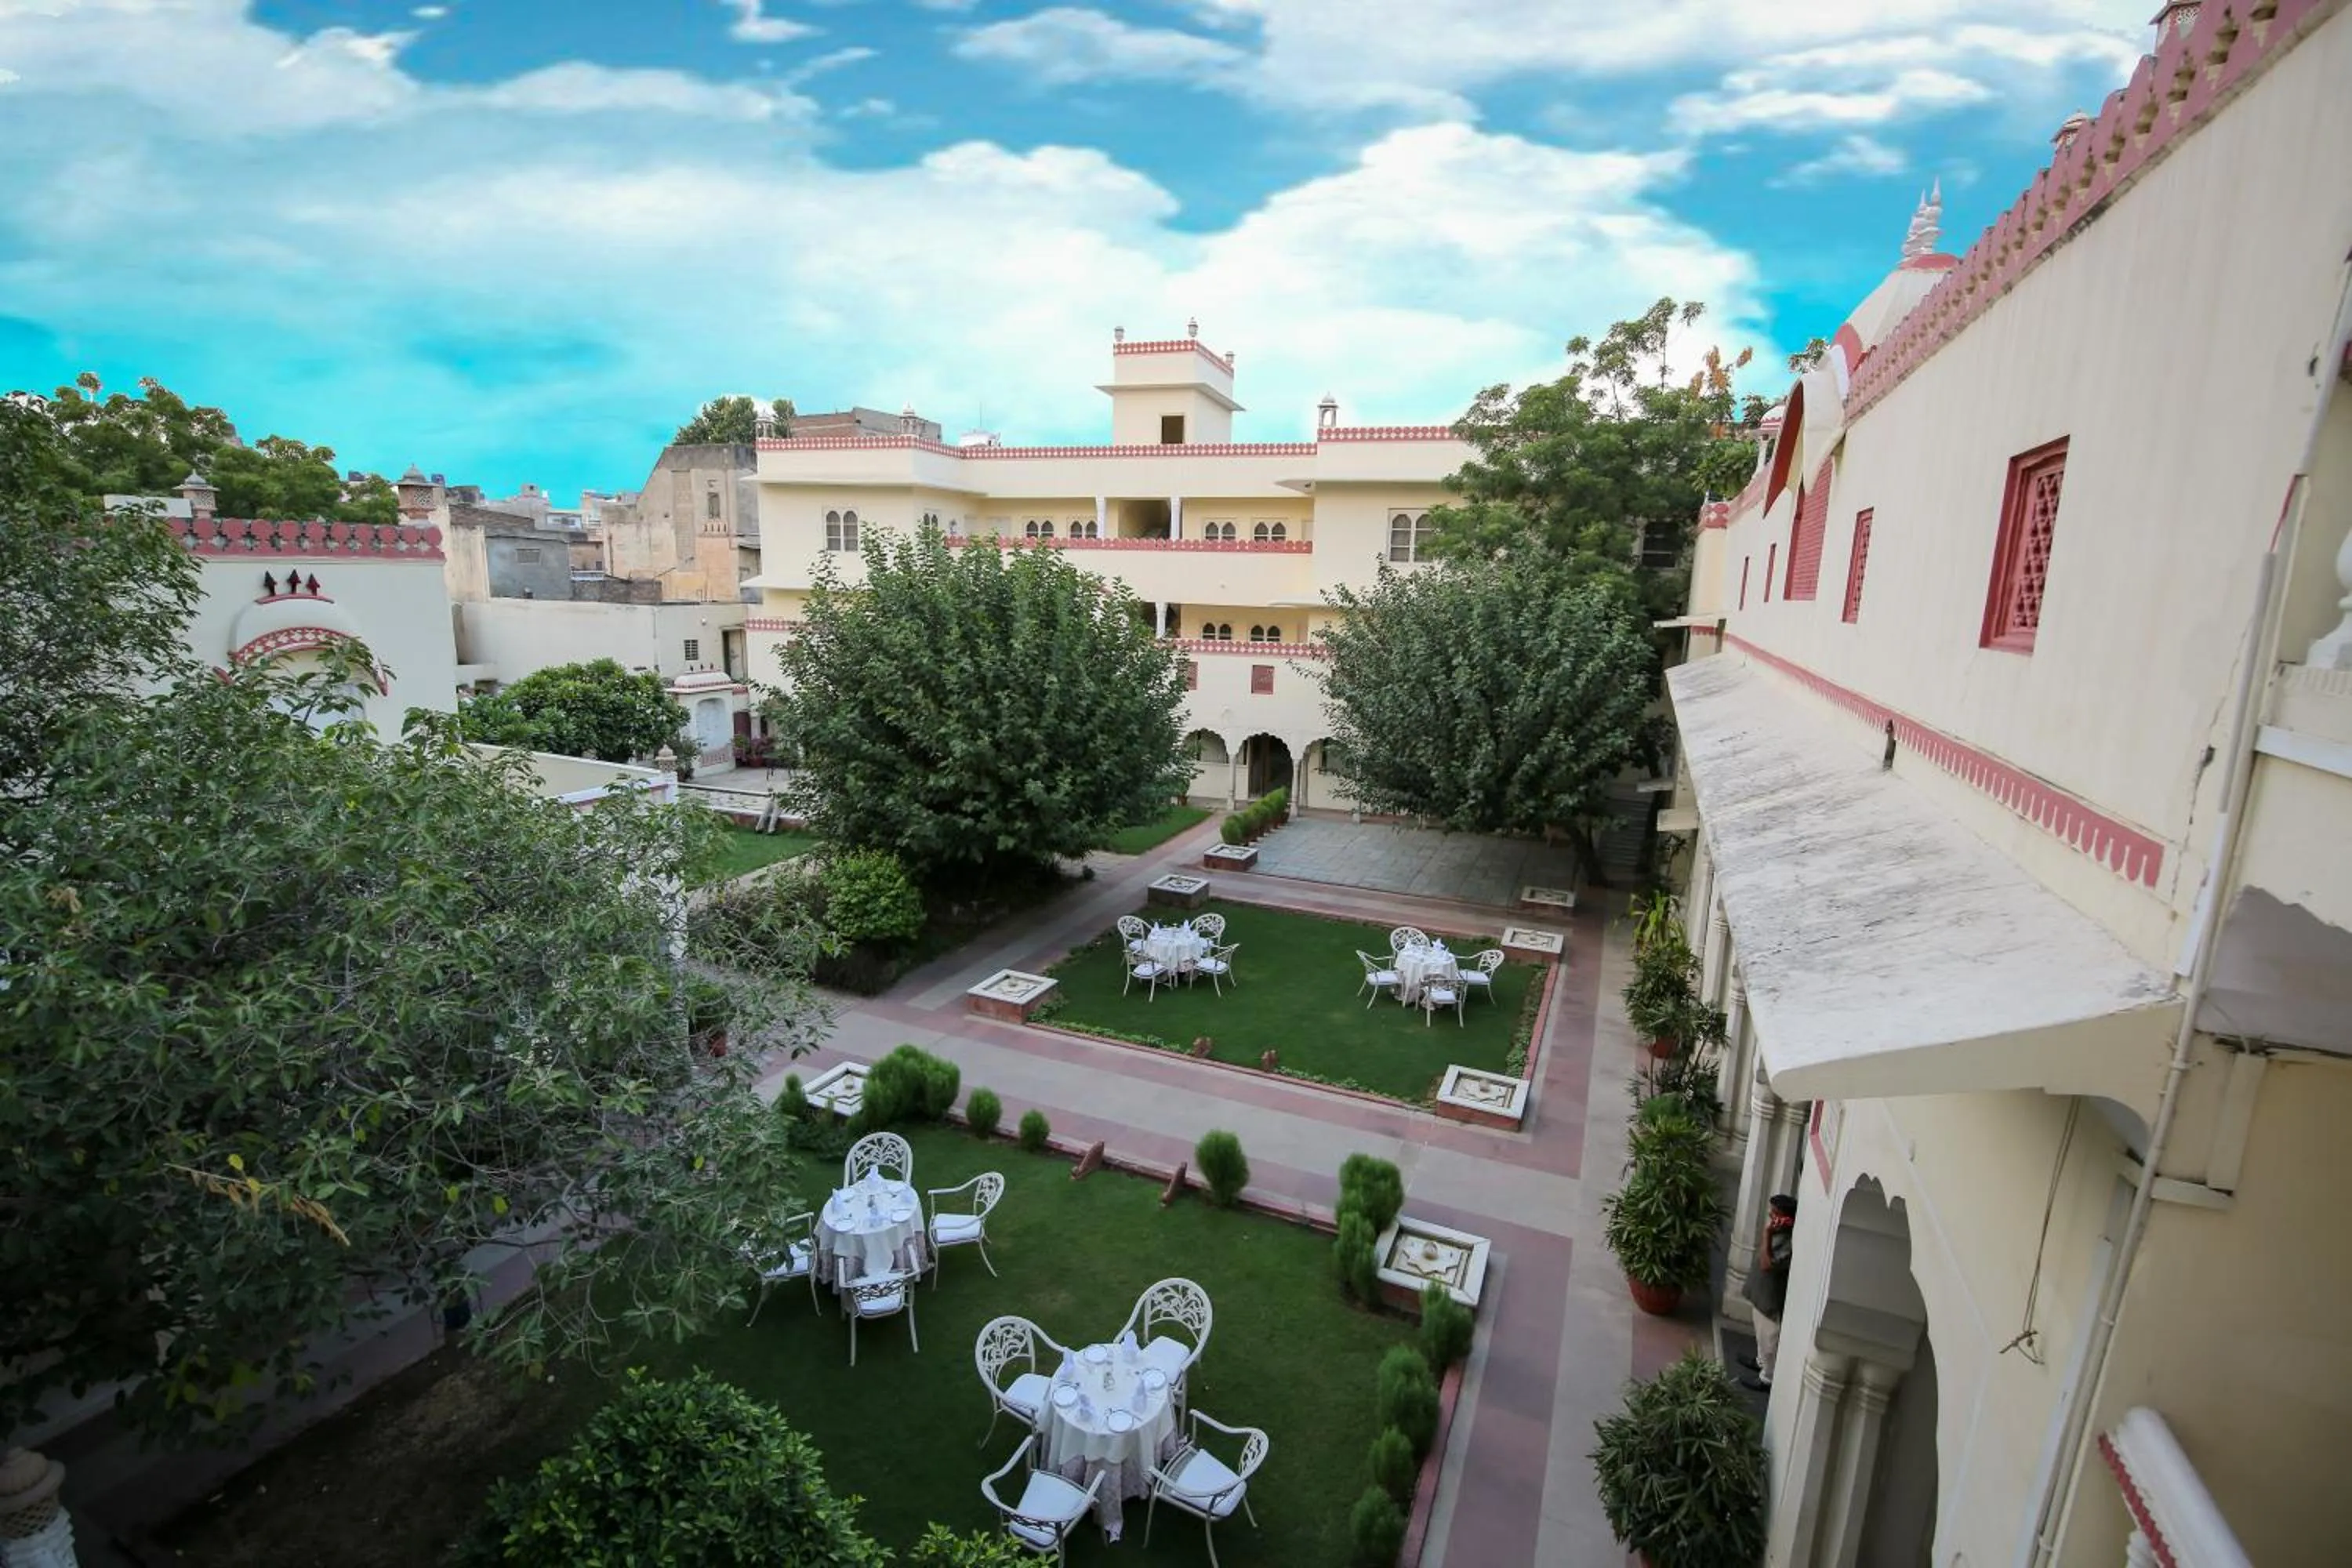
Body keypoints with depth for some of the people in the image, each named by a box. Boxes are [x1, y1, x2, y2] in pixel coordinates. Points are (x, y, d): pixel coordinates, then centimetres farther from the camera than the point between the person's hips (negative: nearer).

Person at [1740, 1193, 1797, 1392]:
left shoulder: (1790, 1244, -31)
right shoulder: (1778, 1233, -1)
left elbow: (1767, 1264, -37)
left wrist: (1767, 1234, -39)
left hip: (1772, 1298, -9)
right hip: (1762, 1293, 9)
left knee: (1770, 1338, 10)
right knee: (1763, 1334, 29)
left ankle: (1767, 1379, 27)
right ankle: (1761, 1361, 49)